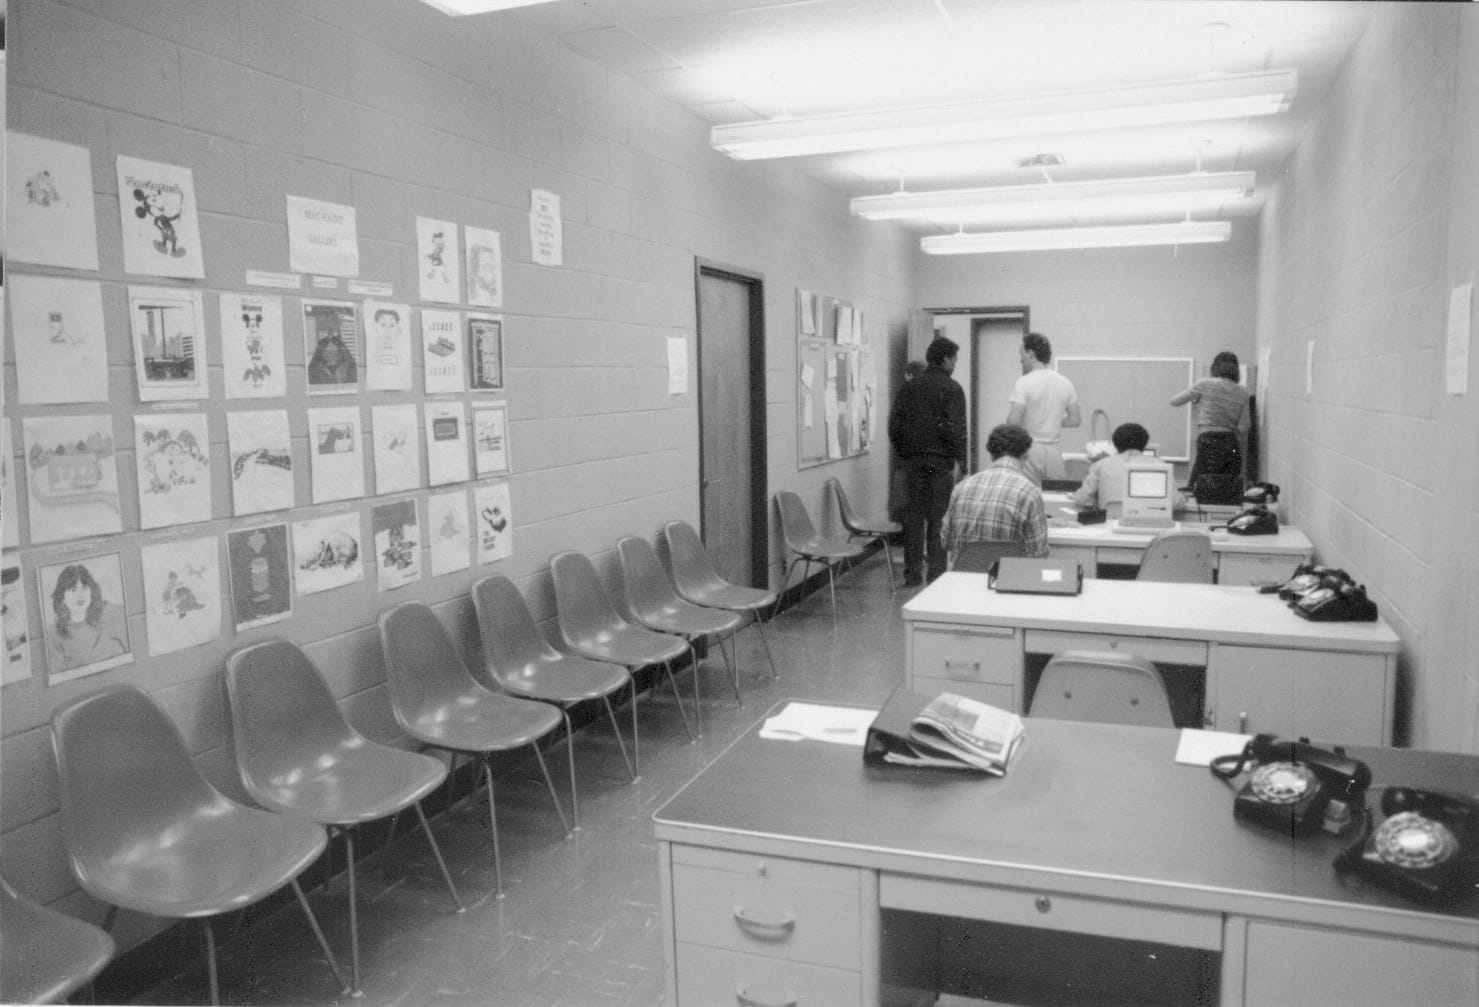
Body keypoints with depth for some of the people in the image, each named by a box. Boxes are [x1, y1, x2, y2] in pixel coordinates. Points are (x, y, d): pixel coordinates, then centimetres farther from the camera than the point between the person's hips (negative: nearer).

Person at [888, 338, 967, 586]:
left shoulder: (908, 387, 8)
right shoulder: (951, 388, -6)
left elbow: (894, 425, 6)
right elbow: (955, 428, -13)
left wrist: (902, 455, 13)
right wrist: (961, 462, -9)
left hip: (913, 460, 4)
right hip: (941, 461, -4)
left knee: (914, 515, 7)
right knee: (939, 517, 2)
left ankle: (912, 573, 8)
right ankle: (937, 571, 3)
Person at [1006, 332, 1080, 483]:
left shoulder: (1023, 383, -10)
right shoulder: (1065, 383, 7)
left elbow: (1013, 421, -17)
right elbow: (1074, 420, 10)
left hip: (1029, 449, -5)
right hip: (1054, 450, 5)